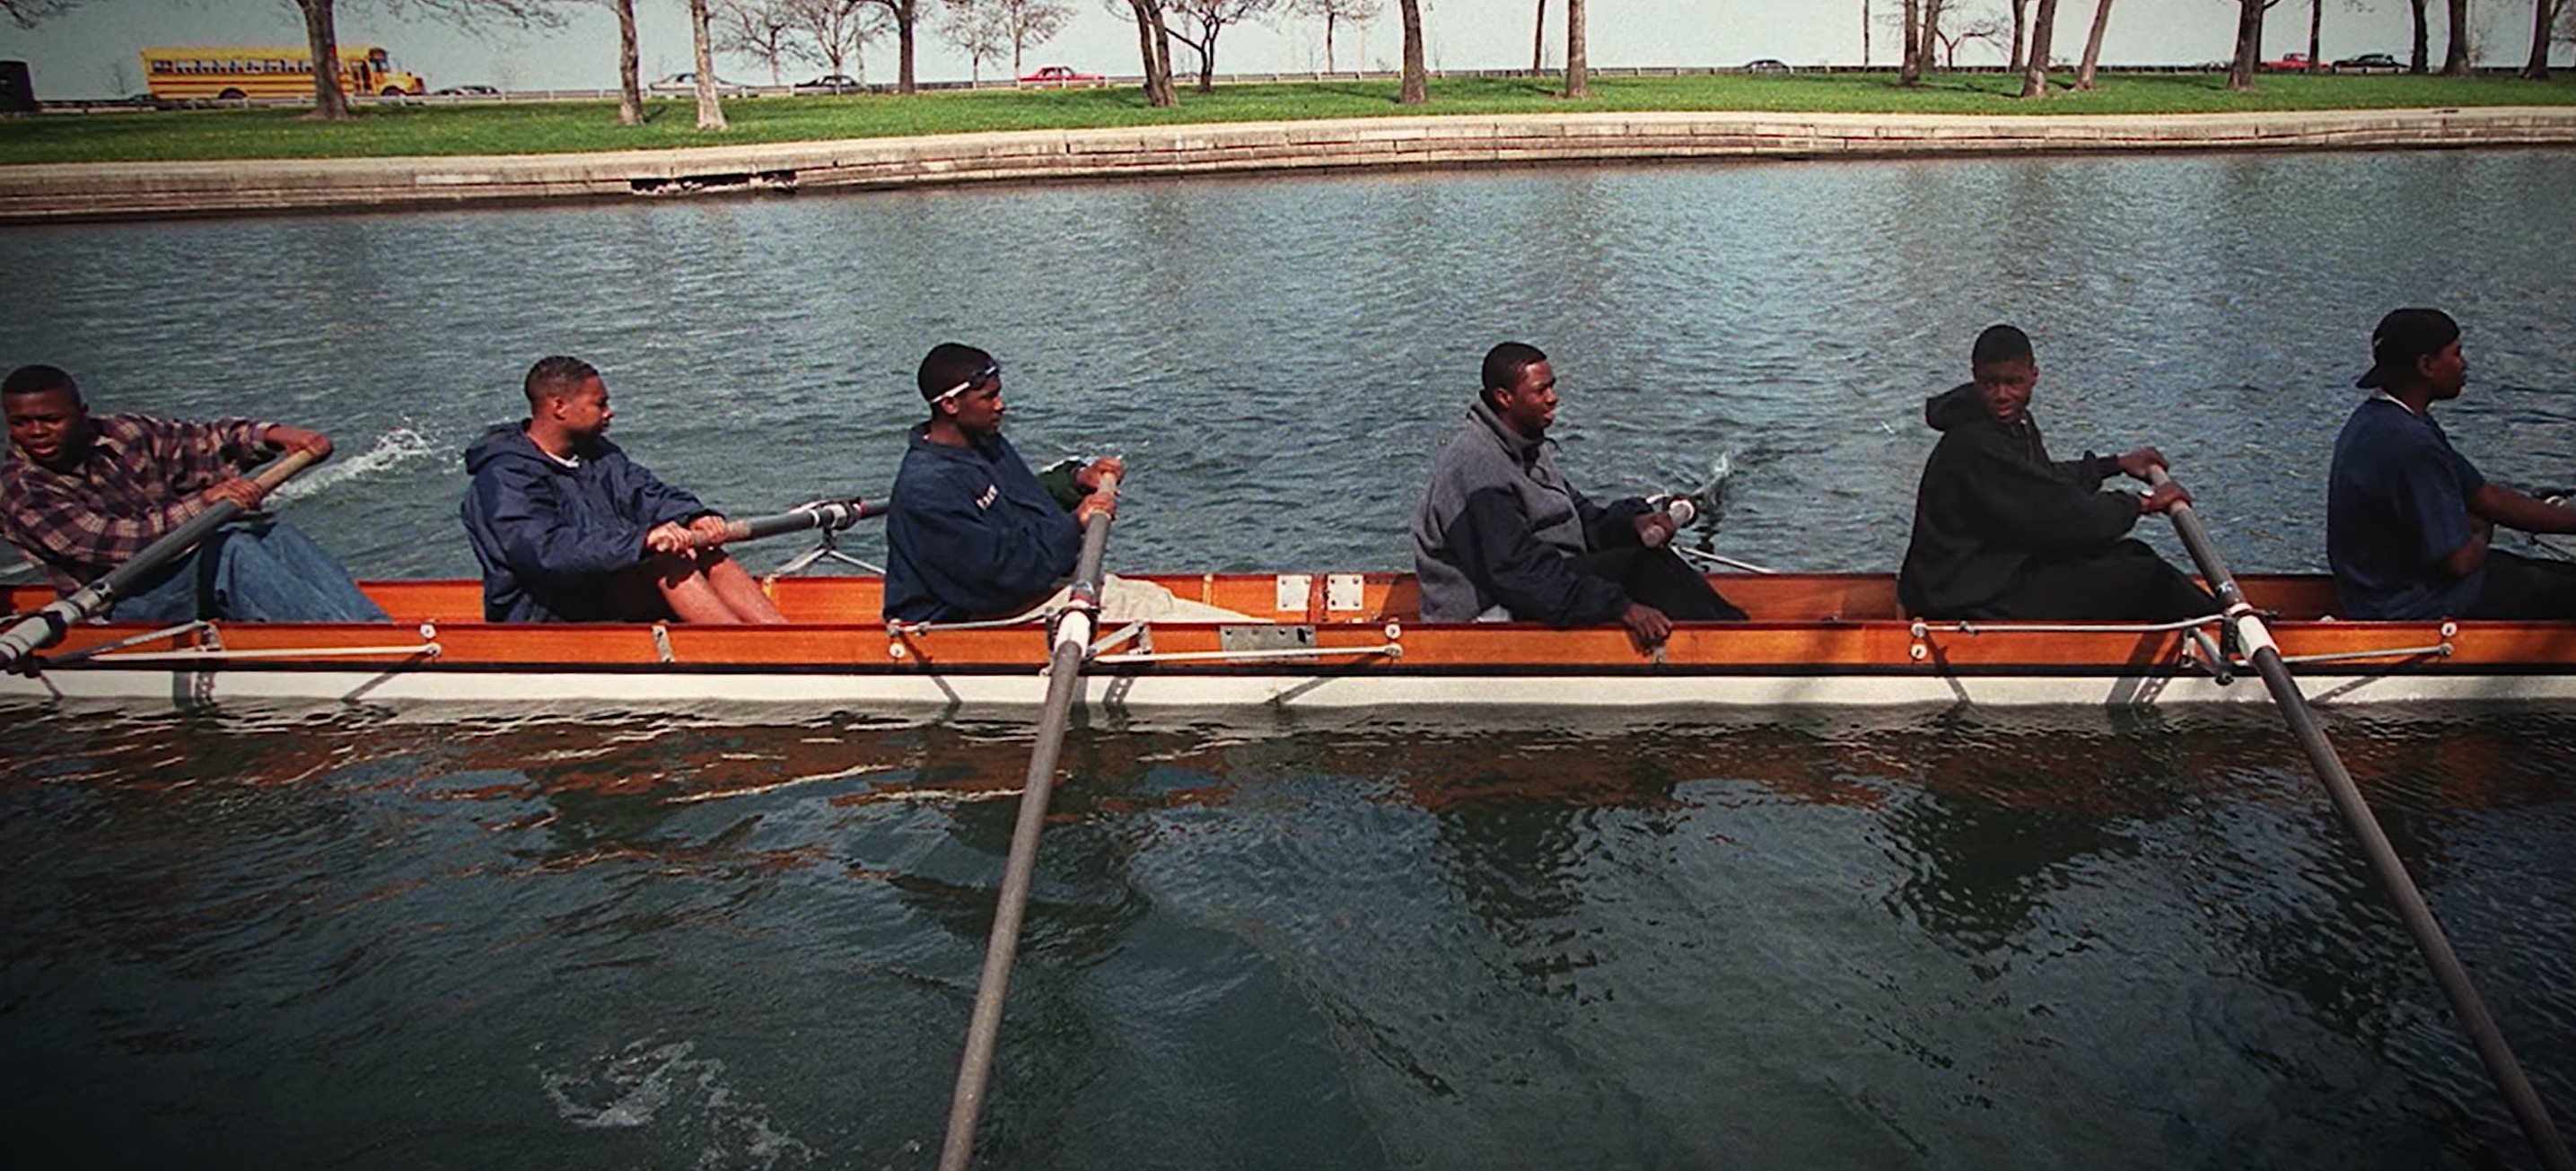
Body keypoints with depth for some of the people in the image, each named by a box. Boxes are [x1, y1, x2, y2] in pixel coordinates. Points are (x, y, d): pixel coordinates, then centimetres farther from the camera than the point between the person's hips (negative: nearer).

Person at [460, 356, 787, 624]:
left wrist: (695, 517, -17)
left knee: (705, 553, -11)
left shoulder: (595, 453, 13)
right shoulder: (507, 479, -15)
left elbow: (651, 494, 7)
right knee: (667, 562, -28)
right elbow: (547, 551, -29)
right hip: (545, 617, -9)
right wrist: (642, 539, -37)